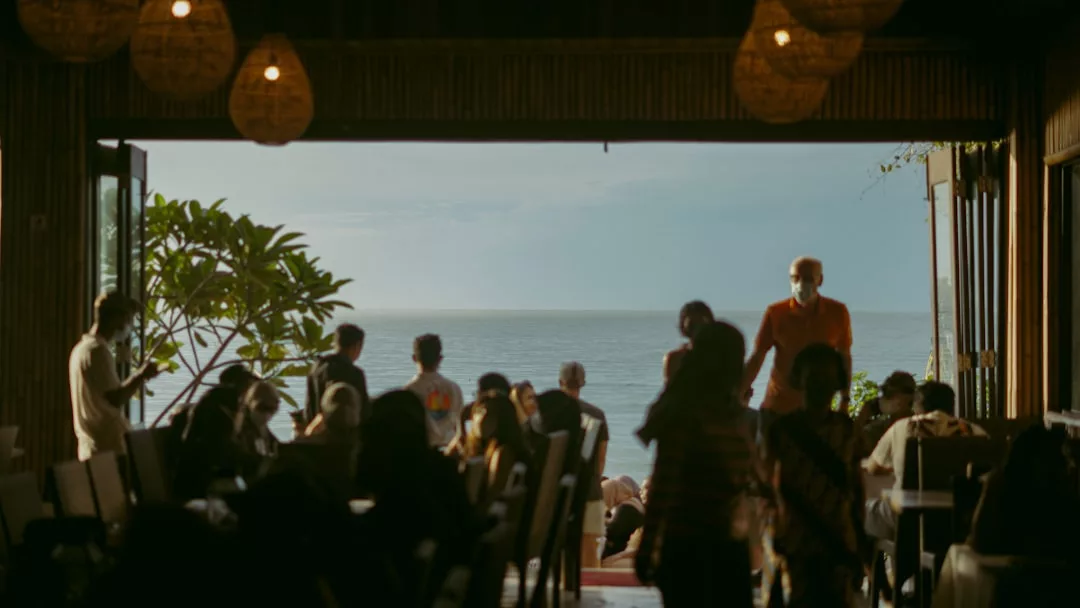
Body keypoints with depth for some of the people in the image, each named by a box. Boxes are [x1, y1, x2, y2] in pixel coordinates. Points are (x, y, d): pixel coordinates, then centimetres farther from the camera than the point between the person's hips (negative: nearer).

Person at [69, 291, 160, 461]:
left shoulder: (81, 348, 16)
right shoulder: (98, 350, -14)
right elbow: (115, 399, -20)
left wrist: (135, 379, 19)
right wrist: (140, 376, -8)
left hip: (91, 448, 10)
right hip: (108, 448, -10)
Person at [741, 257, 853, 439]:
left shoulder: (837, 313, -2)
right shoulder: (776, 313, -5)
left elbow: (844, 356, 9)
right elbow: (757, 357, -4)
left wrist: (845, 400, 7)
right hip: (777, 407, 0)